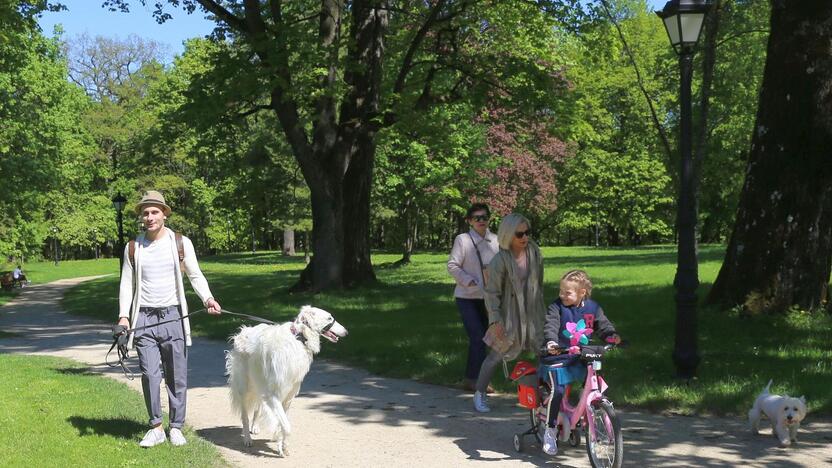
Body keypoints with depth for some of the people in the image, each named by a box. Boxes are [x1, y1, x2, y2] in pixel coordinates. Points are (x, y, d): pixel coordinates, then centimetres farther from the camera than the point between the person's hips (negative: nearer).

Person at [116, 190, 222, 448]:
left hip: (173, 316, 0)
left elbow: (195, 275, 4)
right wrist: (124, 315, -3)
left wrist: (208, 298, -14)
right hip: (144, 318, 1)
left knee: (177, 376, 2)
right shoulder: (133, 248, 8)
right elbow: (127, 284, 10)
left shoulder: (180, 243, 4)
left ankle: (176, 427, 13)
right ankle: (156, 428, 5)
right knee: (150, 375, -6)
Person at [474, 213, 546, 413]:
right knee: (497, 355, 2)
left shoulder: (534, 252, 0)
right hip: (509, 315, -5)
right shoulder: (500, 260, -16)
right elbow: (492, 292, -14)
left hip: (532, 314, 5)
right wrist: (495, 320, -20)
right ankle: (479, 394, 18)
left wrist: (542, 309, 17)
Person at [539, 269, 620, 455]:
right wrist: (551, 342, -41)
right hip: (559, 356, -4)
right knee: (558, 391, -15)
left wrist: (612, 335, -17)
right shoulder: (556, 307, -9)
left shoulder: (592, 307, 3)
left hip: (581, 356, 4)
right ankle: (550, 430, -2)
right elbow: (550, 326, -21)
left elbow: (602, 324, 4)